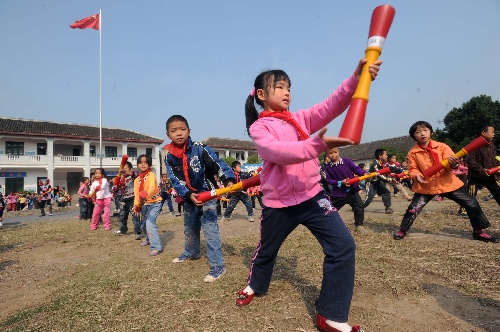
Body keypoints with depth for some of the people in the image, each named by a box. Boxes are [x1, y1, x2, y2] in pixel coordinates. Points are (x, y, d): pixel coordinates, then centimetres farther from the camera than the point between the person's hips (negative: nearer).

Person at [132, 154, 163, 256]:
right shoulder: (137, 180, 7)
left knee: (150, 223, -21)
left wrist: (145, 196, -45)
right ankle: (148, 239, 48)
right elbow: (136, 194, -2)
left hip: (154, 203, -7)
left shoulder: (151, 175, -13)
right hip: (144, 204, 7)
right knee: (145, 223, 20)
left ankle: (156, 247, -18)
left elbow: (152, 189, -29)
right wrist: (136, 206, -17)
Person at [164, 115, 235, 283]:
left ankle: (218, 266, -4)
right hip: (189, 197, 6)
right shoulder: (169, 157, -5)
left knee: (210, 229, -13)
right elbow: (175, 180, -9)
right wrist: (188, 195, -25)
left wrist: (228, 180, -39)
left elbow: (218, 164, -22)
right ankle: (191, 253, 50)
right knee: (189, 228, 24)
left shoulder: (200, 149, -18)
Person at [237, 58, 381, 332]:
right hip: (278, 202, -3)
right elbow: (278, 152, -26)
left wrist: (355, 80, -25)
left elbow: (330, 108, -9)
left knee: (343, 245, -10)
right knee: (267, 249, 18)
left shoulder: (299, 119, 7)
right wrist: (316, 145, -41)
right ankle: (255, 285, 51)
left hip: (311, 195, 3)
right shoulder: (258, 127, -6)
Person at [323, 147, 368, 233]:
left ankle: (359, 225, 12)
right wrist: (340, 182, -22)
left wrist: (364, 174, -26)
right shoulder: (327, 167, -4)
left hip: (351, 191, 0)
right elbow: (329, 180, -8)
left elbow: (356, 168, -8)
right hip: (338, 193, 0)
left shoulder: (347, 161, -5)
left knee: (359, 206, -7)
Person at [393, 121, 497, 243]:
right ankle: (402, 230, 8)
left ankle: (479, 232, 26)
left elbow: (451, 163, -9)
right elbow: (412, 169, -2)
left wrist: (453, 163, -33)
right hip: (426, 186, -2)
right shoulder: (413, 153, -5)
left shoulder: (442, 147, -3)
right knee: (413, 208, -12)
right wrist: (417, 175, -23)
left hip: (448, 183, 2)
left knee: (472, 204, 5)